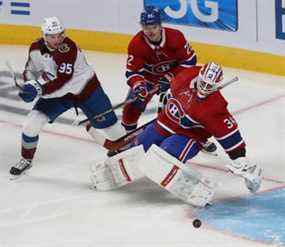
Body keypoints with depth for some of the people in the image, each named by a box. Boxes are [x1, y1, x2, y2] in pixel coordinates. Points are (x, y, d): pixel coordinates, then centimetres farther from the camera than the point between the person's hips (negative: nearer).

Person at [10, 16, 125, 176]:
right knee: (33, 121, -10)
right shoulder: (36, 49, -10)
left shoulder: (68, 48, -29)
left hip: (85, 89, -4)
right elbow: (30, 70, 6)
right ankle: (26, 159, 10)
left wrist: (39, 89, -41)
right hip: (56, 93, 4)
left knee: (107, 122, 0)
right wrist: (31, 84, -16)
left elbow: (62, 81, -35)